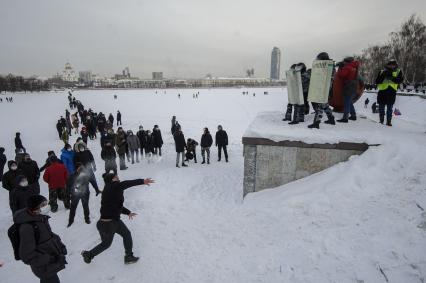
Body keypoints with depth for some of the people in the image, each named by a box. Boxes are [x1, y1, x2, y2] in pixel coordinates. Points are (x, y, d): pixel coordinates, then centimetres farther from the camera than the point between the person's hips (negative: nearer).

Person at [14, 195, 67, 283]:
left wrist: (59, 244, -3)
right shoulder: (27, 227, -29)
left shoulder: (40, 218, -5)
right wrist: (50, 259, -27)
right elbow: (27, 255, -26)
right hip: (44, 267, -7)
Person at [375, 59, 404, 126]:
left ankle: (389, 121, 6)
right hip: (382, 91, 0)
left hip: (392, 91, 0)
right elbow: (377, 81, -3)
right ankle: (381, 120, 16)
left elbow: (400, 80, -8)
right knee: (381, 107, 6)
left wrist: (392, 78, -22)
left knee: (390, 107, 1)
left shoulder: (398, 72, 8)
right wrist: (383, 76, -18)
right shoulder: (383, 71, 6)